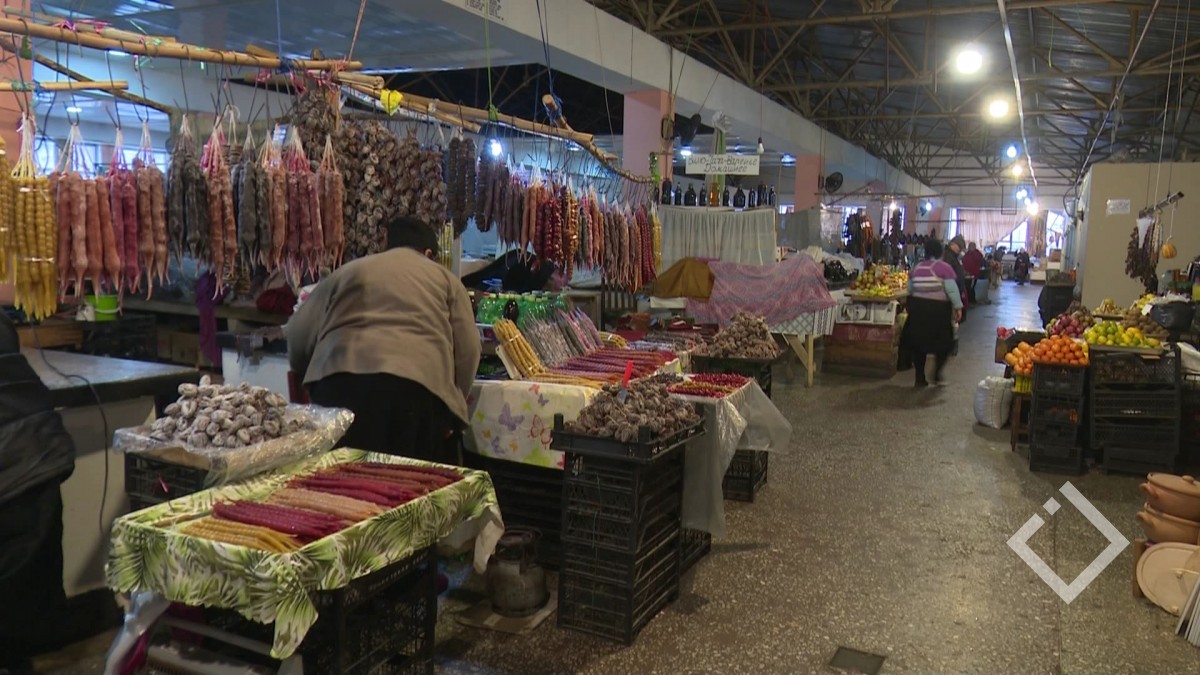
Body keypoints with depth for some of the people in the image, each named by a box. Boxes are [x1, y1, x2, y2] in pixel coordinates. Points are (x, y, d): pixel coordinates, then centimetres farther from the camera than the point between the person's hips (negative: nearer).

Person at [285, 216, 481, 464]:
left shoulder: (348, 271, 27)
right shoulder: (446, 278, 22)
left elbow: (298, 334, 21)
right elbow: (468, 350, 11)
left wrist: (309, 375, 38)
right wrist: (451, 414, 20)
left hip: (339, 384, 2)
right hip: (414, 386, -2)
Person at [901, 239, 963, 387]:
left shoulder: (916, 268, 6)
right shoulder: (944, 268, -8)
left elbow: (909, 289, 9)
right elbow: (952, 290, -13)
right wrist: (958, 307, -8)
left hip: (917, 308, 4)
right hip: (938, 309, -4)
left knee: (919, 343, 10)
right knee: (943, 342, 11)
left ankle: (920, 378, 12)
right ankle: (937, 374, 3)